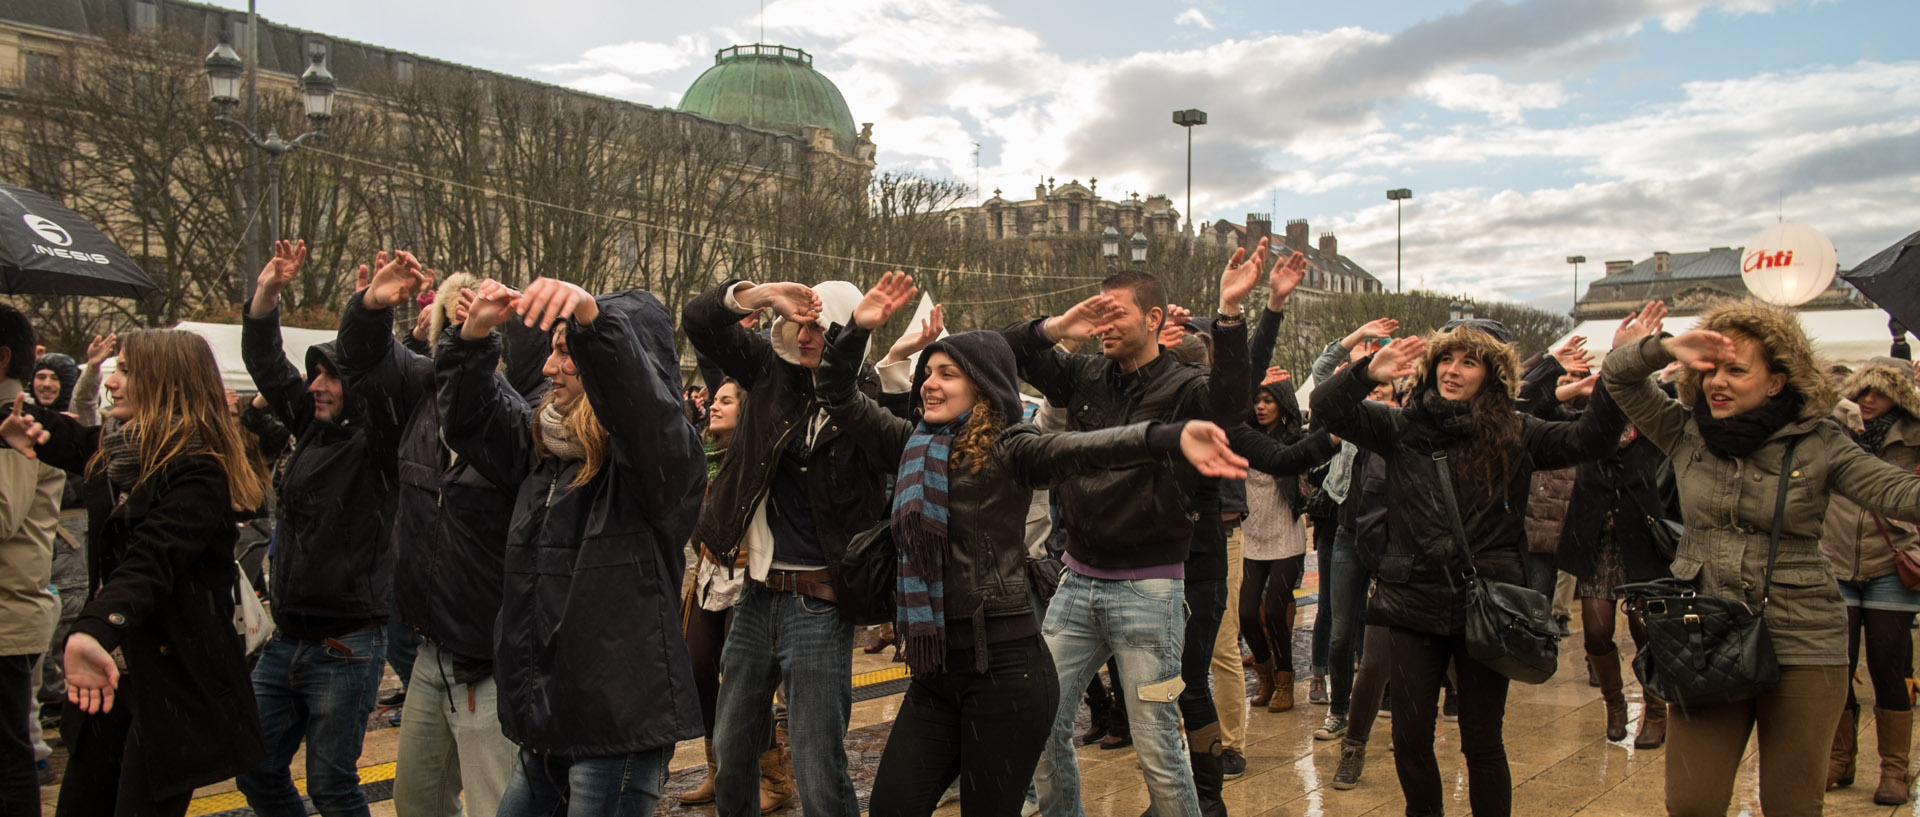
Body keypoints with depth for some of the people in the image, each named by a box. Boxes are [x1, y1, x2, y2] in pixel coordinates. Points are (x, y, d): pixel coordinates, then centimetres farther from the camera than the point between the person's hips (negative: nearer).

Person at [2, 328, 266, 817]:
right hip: (112, 671, 9)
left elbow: (151, 562, -35)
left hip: (173, 684, -9)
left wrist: (95, 630, -51)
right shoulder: (115, 450, 6)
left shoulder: (198, 474, -20)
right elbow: (74, 441, 30)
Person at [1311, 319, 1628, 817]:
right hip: (1414, 604, 1)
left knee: (1482, 742, 9)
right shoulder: (1402, 428, 2)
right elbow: (1327, 408, -7)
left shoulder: (1514, 435, 2)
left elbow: (1588, 440, -8)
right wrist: (1367, 373, -25)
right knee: (1410, 738, 10)